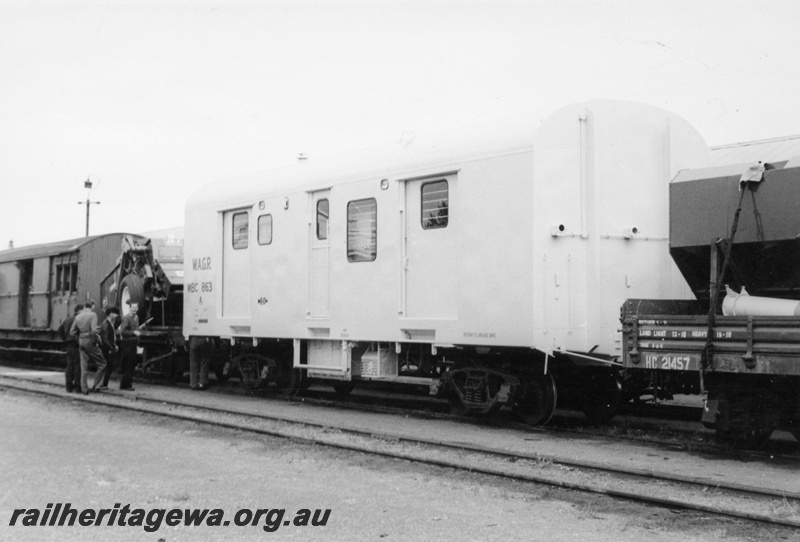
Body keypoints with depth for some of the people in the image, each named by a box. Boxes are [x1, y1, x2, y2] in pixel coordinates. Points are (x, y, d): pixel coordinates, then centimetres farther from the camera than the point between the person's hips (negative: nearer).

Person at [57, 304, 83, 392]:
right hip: (77, 345, -8)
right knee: (78, 366, -4)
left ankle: (69, 387, 11)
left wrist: (65, 340, 14)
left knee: (69, 366, 9)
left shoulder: (67, 320, 15)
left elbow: (60, 330, 17)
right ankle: (77, 387, -3)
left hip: (69, 345, 8)